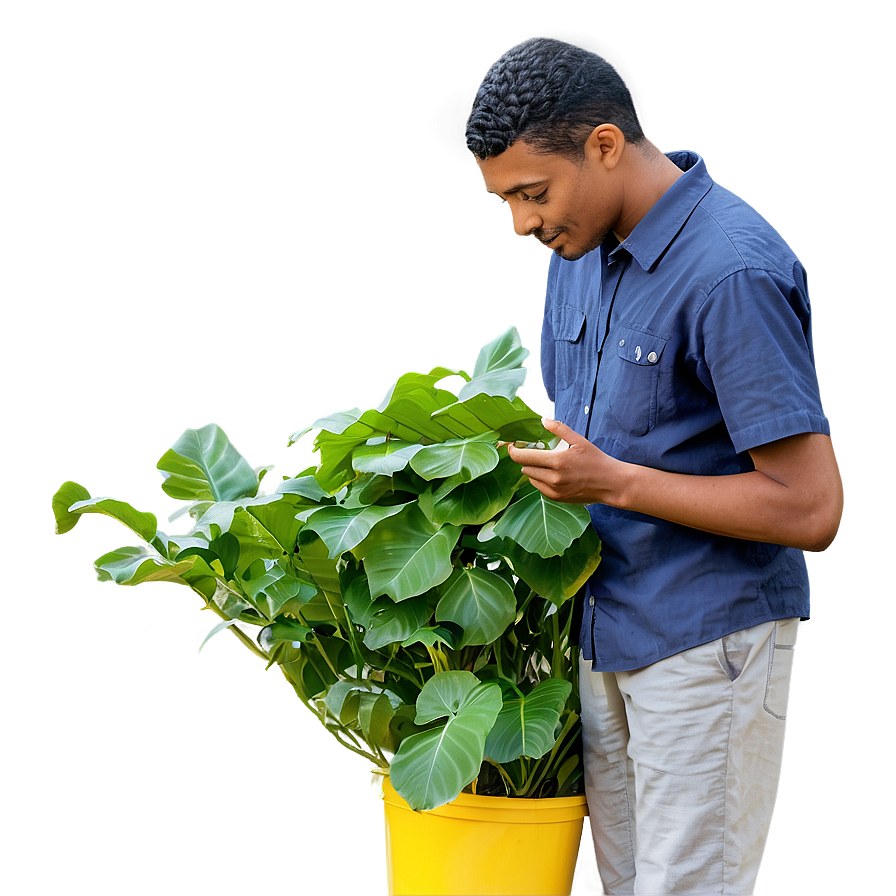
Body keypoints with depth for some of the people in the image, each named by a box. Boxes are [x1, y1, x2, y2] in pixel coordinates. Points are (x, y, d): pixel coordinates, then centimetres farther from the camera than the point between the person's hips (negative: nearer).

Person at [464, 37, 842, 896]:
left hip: (707, 639, -8)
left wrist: (615, 481, -20)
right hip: (604, 626, 8)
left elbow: (808, 507, -22)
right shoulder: (579, 253, 6)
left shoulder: (732, 270, -21)